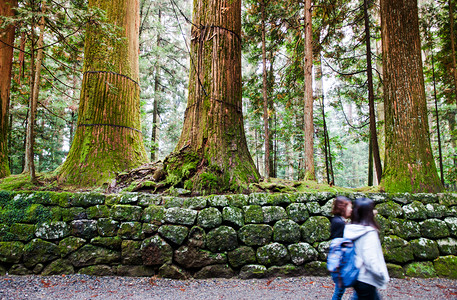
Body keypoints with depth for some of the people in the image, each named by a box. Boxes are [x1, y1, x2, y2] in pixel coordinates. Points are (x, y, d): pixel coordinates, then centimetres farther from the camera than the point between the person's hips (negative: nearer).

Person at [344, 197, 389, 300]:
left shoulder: (349, 229, -2)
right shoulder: (369, 233, -22)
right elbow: (370, 260, -25)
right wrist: (383, 275, -12)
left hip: (355, 276, 8)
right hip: (366, 280, -8)